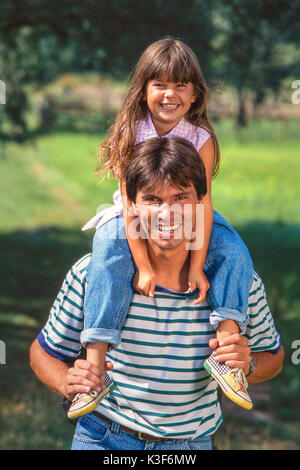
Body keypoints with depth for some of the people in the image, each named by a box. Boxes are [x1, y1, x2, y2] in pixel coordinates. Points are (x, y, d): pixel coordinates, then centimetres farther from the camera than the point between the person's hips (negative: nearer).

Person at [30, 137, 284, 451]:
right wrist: (67, 383, -23)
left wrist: (247, 363, -18)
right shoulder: (91, 274, -15)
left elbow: (272, 357, 4)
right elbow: (44, 353, -3)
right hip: (103, 438, -1)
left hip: (190, 444, 1)